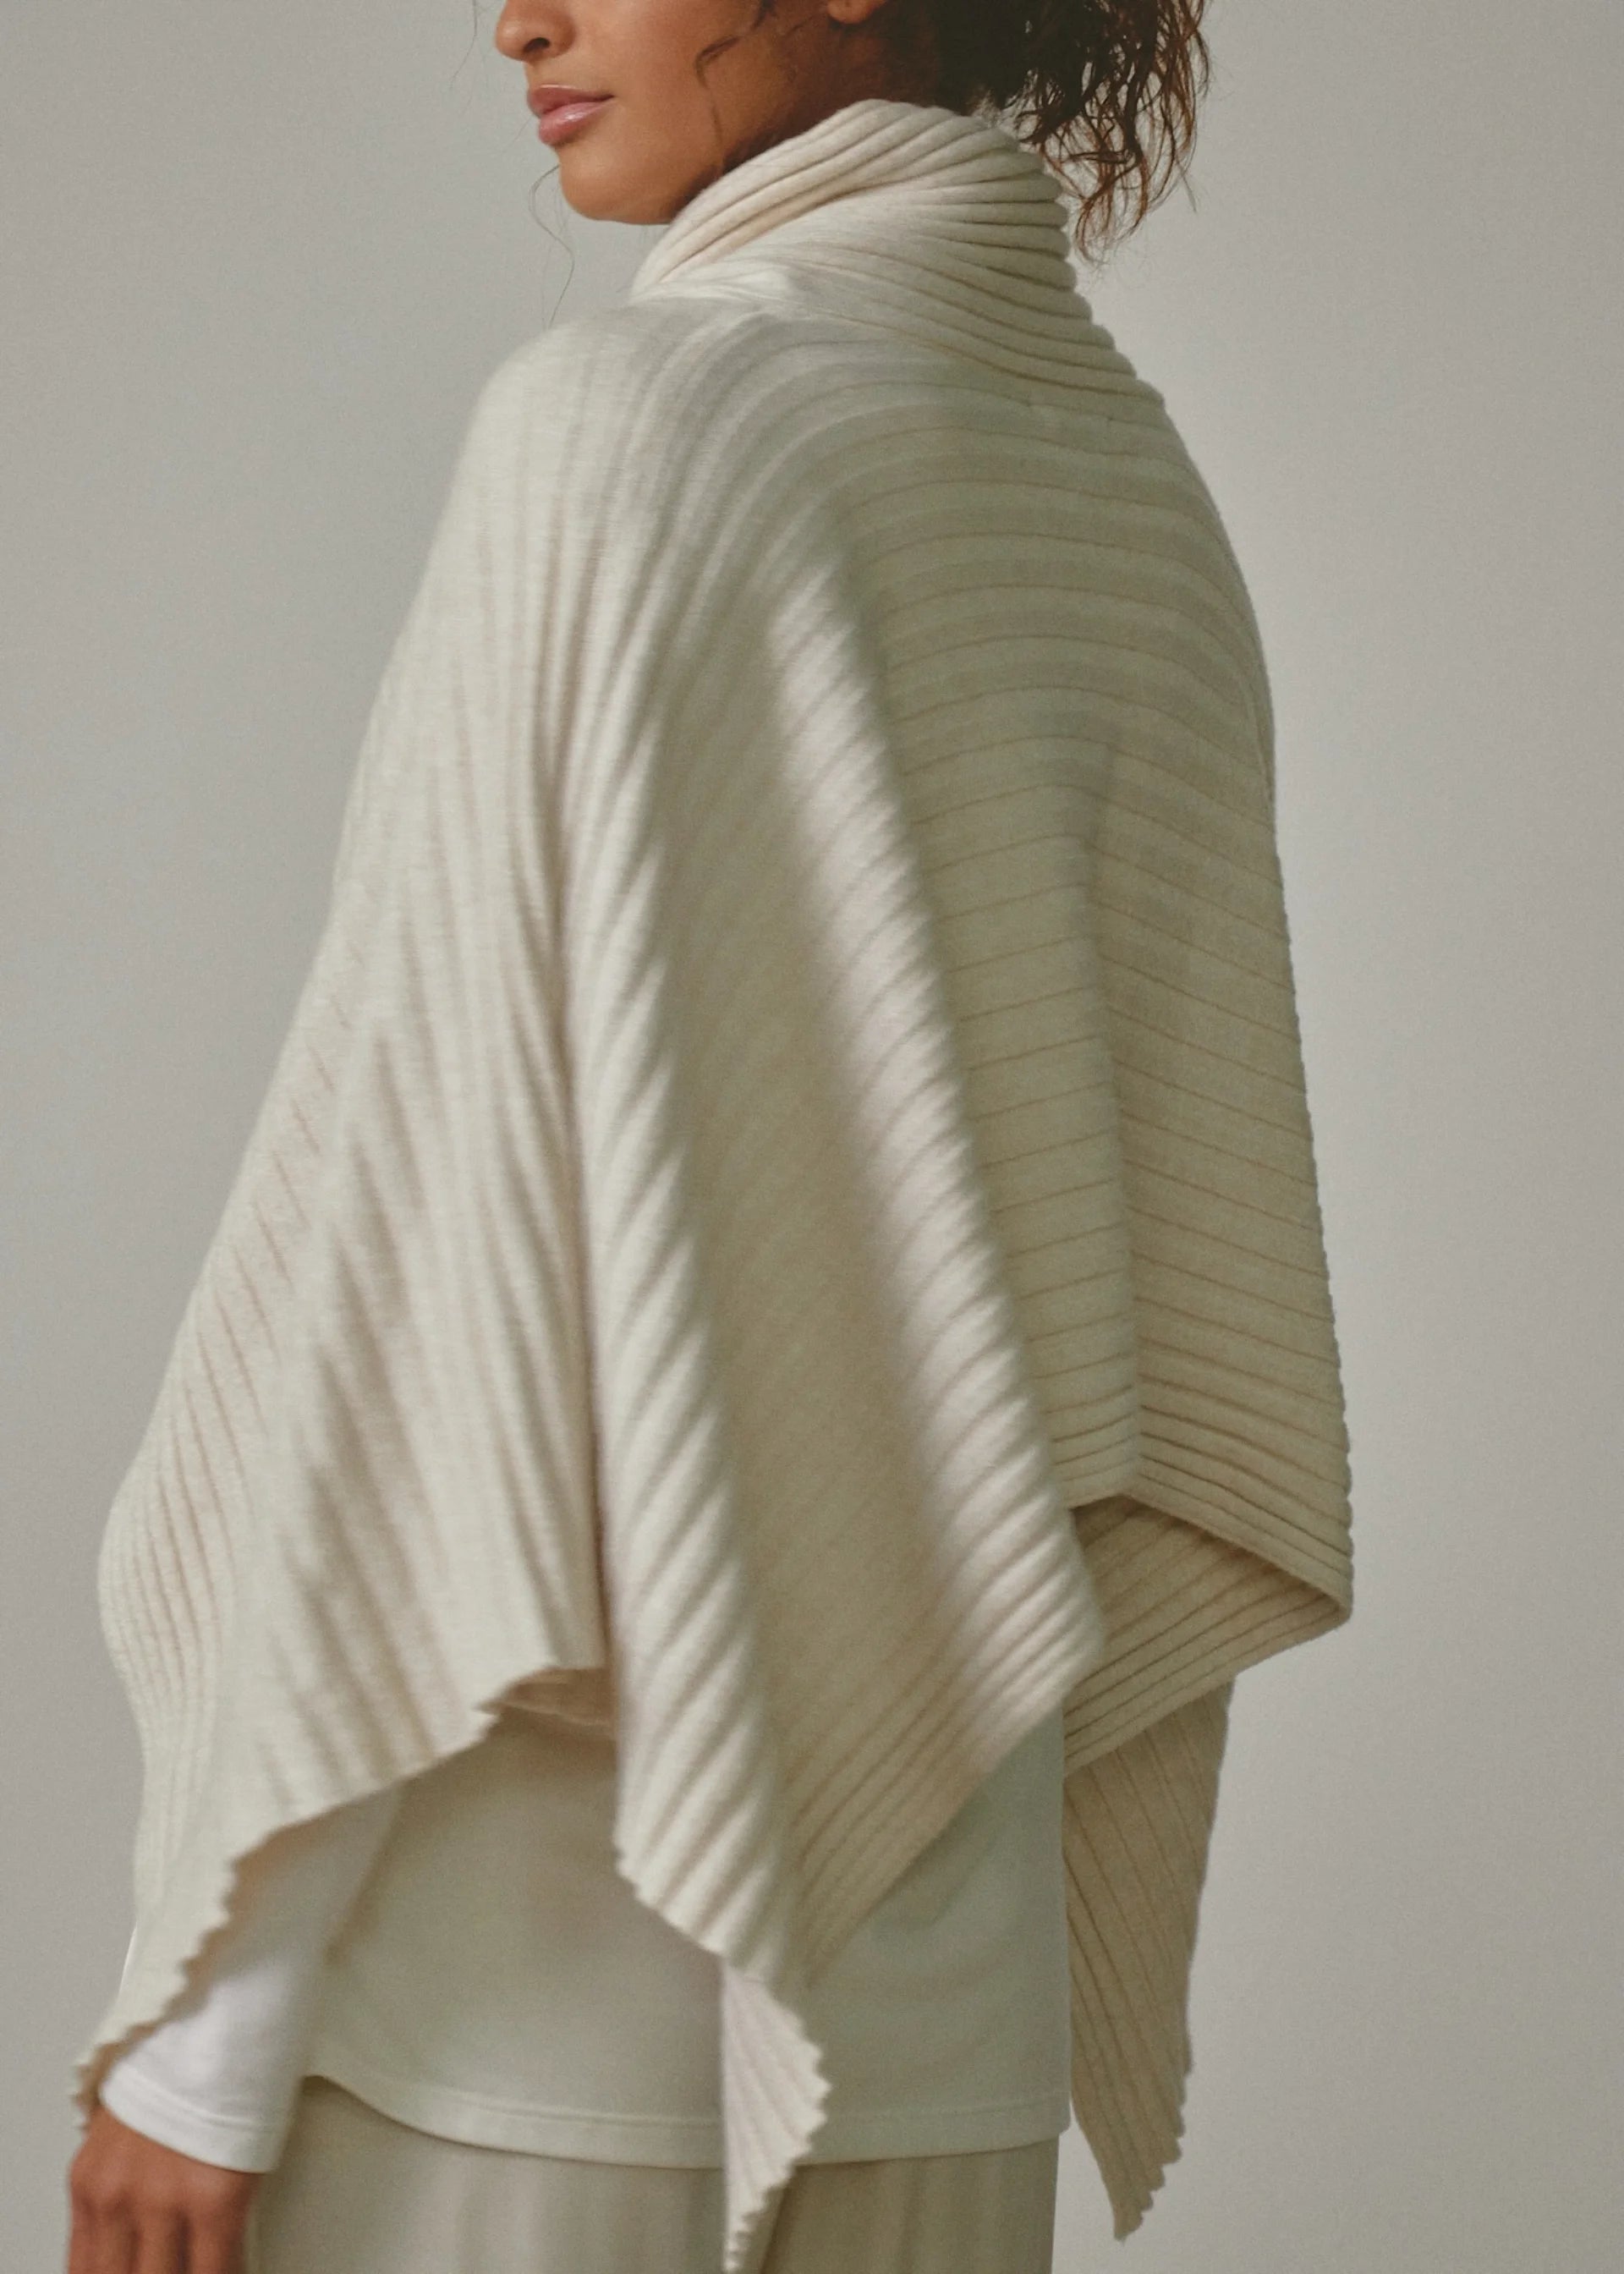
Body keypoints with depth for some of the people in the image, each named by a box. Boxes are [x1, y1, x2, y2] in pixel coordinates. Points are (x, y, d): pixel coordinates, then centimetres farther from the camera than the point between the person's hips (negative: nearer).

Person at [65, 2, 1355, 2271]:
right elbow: (1167, 1300, 11)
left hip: (526, 1976, -7)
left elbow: (442, 1212, -17)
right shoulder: (1143, 488, 8)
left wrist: (204, 2011, -12)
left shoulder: (639, 420, -14)